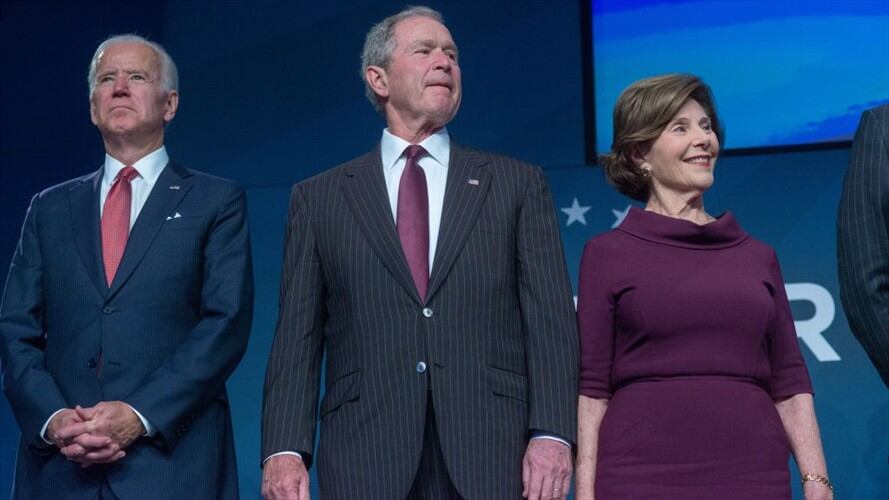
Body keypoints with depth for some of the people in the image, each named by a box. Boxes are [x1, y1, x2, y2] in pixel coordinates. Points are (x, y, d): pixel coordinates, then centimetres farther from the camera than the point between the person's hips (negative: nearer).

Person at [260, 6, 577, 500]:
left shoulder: (518, 184, 11)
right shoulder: (318, 198, 12)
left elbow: (549, 320, 3)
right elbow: (298, 335, 7)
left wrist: (552, 434, -9)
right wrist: (284, 449, -5)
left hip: (493, 452, 0)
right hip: (366, 459, 0)